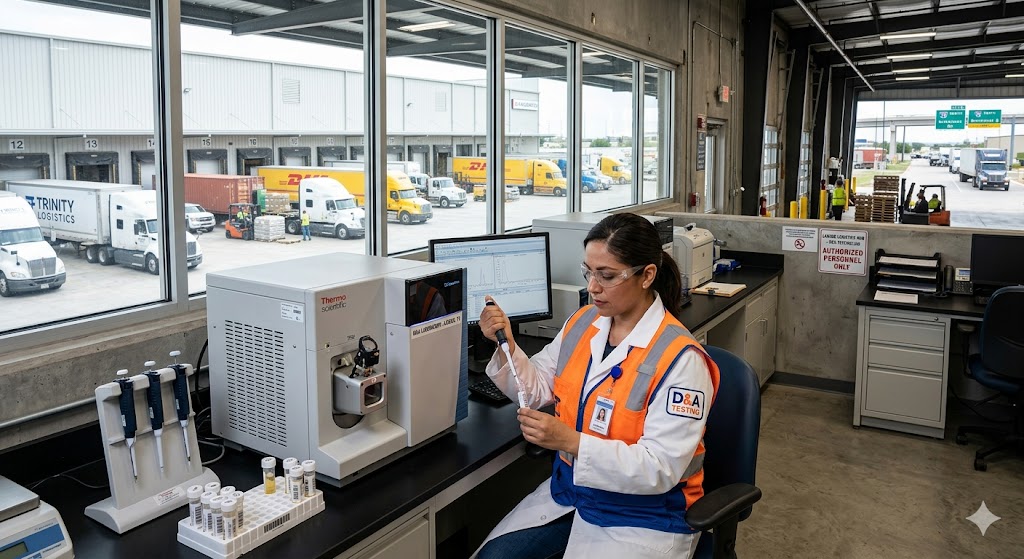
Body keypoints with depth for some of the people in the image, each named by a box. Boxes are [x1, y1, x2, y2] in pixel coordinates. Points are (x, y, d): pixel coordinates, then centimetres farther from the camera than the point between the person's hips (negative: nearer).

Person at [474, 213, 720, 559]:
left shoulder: (680, 359, -22)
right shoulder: (583, 322, -1)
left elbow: (660, 469, -24)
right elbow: (537, 388, 6)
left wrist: (571, 442, -33)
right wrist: (507, 345, -13)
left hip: (644, 514, -6)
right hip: (570, 489, 6)